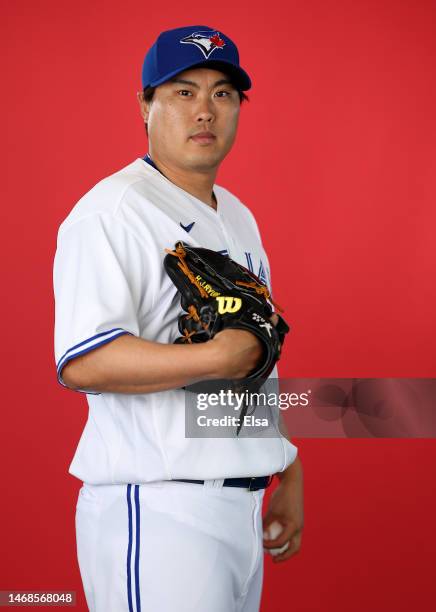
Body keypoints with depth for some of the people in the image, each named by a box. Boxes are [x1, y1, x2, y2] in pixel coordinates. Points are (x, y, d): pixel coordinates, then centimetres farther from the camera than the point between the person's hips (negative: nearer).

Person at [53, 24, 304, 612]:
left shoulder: (238, 218, 18)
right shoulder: (110, 211, -11)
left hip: (241, 506, 9)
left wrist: (289, 477, 19)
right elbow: (82, 363, -22)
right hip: (154, 511, -8)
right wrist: (219, 357, -21)